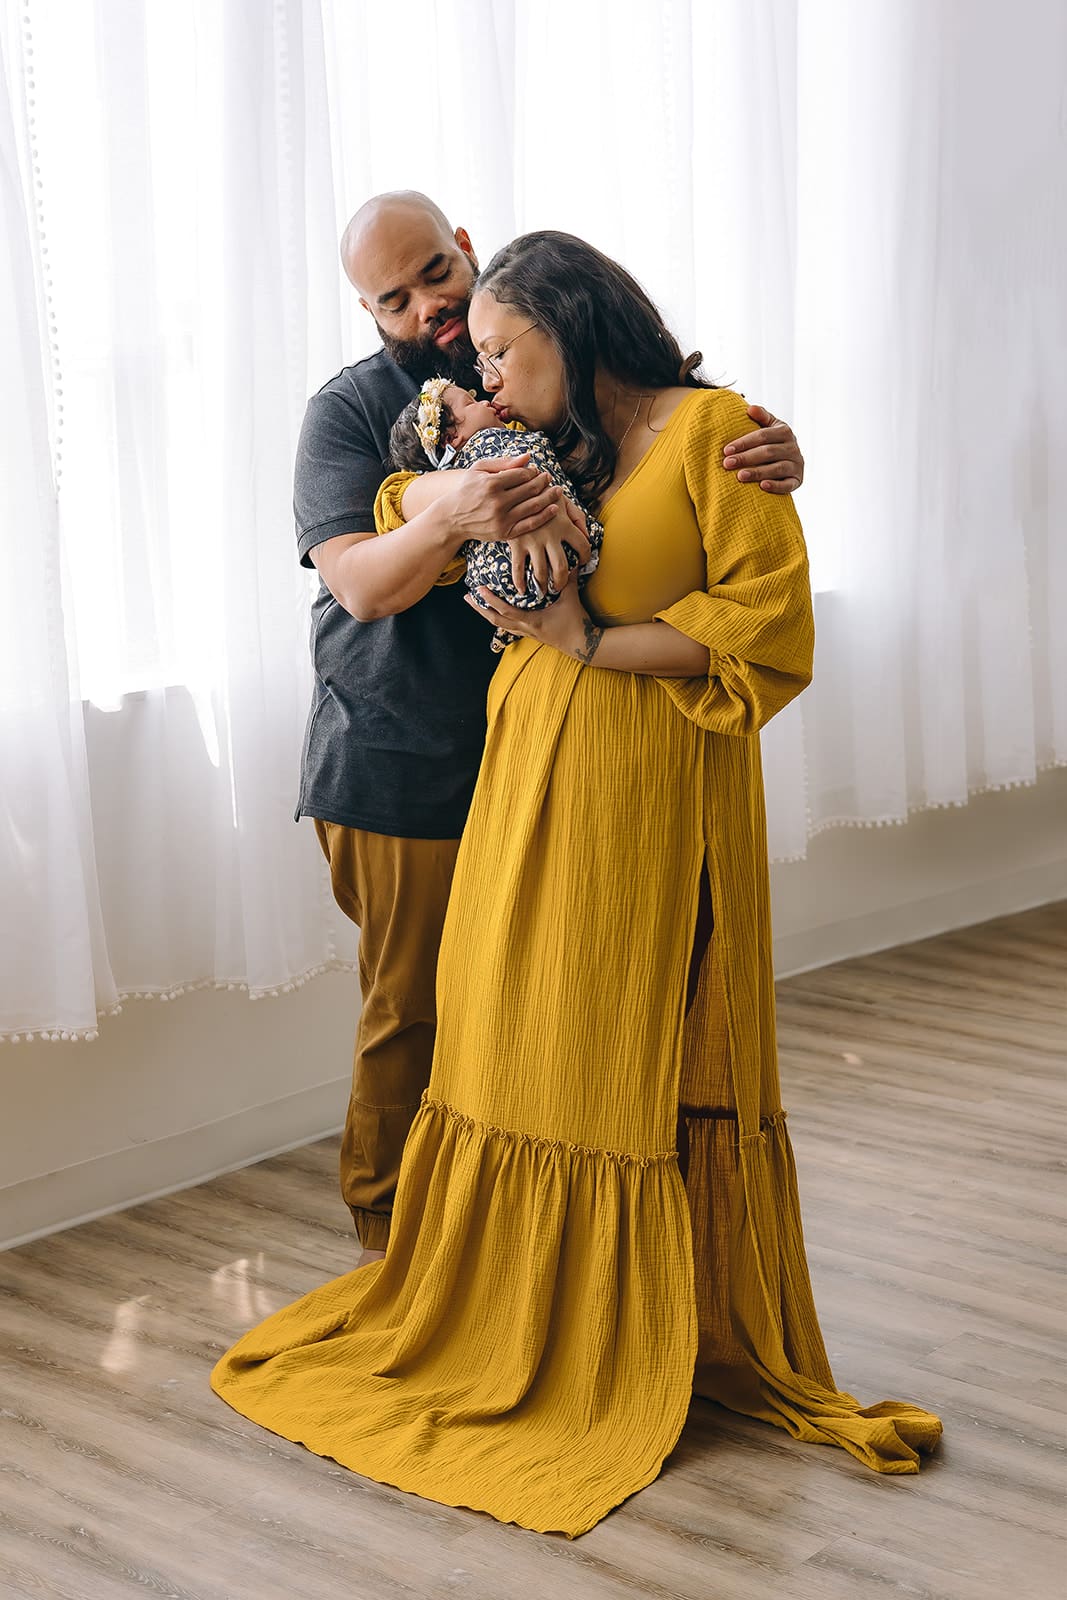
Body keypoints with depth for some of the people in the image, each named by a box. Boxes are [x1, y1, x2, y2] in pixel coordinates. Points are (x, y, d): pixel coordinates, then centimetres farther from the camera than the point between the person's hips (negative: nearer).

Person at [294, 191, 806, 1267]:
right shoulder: (350, 412, -3)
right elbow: (360, 583, -18)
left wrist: (771, 465, -22)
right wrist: (452, 517, -39)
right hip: (403, 769, -3)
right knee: (410, 1010, 3)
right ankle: (390, 1238, 22)